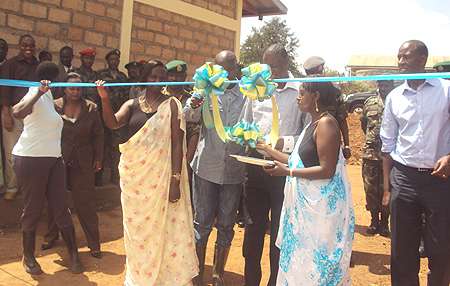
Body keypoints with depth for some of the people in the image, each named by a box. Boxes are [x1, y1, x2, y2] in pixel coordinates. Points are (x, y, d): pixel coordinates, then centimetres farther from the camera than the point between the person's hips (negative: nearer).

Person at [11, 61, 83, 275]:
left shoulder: (48, 95, 16)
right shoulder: (36, 95, -11)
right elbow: (18, 112, -34)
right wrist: (39, 92, -34)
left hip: (53, 159, 8)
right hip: (30, 159, -8)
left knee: (60, 207, 6)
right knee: (33, 208, 4)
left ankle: (73, 254, 12)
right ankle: (28, 256, 22)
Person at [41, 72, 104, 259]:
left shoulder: (90, 108, 2)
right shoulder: (54, 106, -1)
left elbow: (98, 134, 7)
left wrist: (98, 157, 4)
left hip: (83, 162, 0)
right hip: (59, 159, 1)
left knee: (85, 203, 1)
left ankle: (94, 244, 12)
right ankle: (51, 236, 35)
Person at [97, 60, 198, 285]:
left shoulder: (171, 105, -1)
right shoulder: (132, 105, 10)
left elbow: (177, 144, -8)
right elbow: (113, 123, -7)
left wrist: (175, 181, -14)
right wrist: (105, 99, -23)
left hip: (160, 177, -3)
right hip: (133, 175, 3)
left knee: (161, 227, 3)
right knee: (136, 226, 12)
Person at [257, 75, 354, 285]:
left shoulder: (326, 123, -15)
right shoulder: (313, 124, 15)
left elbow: (327, 170, -21)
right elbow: (300, 161, 13)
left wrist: (288, 172, -20)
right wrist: (268, 150, 17)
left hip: (321, 204, -10)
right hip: (305, 202, 10)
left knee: (316, 263, 1)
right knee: (299, 260, 16)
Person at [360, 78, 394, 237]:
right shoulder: (370, 102, 10)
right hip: (370, 152, 3)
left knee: (386, 188, 5)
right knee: (370, 188, 7)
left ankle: (384, 222, 20)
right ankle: (374, 220, 23)